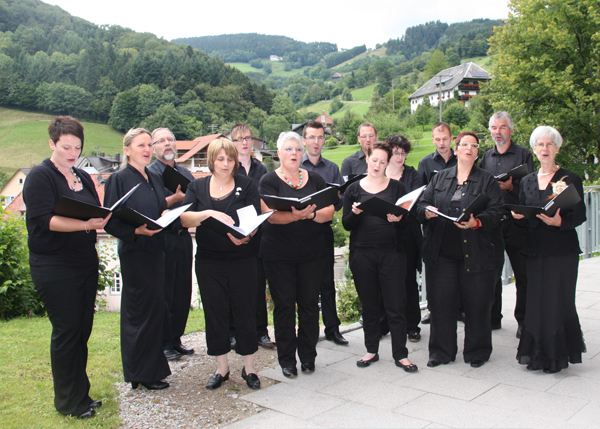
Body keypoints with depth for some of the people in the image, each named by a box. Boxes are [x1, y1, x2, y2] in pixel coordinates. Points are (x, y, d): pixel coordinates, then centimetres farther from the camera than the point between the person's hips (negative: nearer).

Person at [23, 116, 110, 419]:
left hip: (86, 263, 7)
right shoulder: (40, 176, -7)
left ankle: (79, 393, 25)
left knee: (83, 329, 11)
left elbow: (97, 214, 15)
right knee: (66, 330, -1)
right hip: (54, 267, -7)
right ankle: (68, 402, 14)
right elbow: (44, 220, -19)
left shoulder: (83, 178, 14)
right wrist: (86, 224, -30)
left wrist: (105, 220, -8)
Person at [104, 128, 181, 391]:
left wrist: (169, 209, 0)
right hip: (134, 253, -8)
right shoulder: (119, 179, -10)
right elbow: (110, 221, -14)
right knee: (141, 310, -2)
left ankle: (152, 365, 27)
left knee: (155, 308, 13)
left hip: (155, 250, 8)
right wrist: (137, 230, -26)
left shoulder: (155, 179, 12)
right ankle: (141, 373, 11)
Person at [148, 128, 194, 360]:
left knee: (183, 291, 10)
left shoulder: (186, 173, 17)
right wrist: (174, 199, -22)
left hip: (183, 236, 6)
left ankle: (176, 339, 22)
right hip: (162, 239, -6)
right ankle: (163, 343, 11)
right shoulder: (149, 173, -3)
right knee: (163, 293, -1)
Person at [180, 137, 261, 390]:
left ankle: (249, 369, 19)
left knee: (245, 312, 3)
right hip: (209, 262, 2)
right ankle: (222, 368, 24)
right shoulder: (198, 187, 7)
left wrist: (243, 235, -27)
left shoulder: (246, 185, 3)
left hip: (242, 259, -1)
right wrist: (208, 213, -24)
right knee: (215, 314, 8)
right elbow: (183, 219, -7)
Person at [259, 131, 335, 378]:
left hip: (312, 253, 3)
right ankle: (286, 359, 17)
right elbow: (270, 215, -15)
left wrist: (311, 213, -20)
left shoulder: (315, 180, 9)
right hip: (279, 254, -2)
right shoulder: (269, 181, -1)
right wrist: (295, 215, -33)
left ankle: (308, 356, 23)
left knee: (309, 304, 7)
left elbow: (329, 211, 1)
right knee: (284, 305, 3)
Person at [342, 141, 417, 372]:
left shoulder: (396, 187, 7)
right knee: (369, 305, 9)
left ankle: (400, 354, 11)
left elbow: (406, 221, 5)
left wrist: (398, 219, -17)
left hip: (390, 253, -1)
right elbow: (346, 224, 4)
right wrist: (354, 213, -17)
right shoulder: (354, 189, 7)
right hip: (362, 253, 1)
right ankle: (372, 350, 23)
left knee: (395, 305, -1)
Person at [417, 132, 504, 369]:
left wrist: (477, 223, -23)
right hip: (442, 251, 2)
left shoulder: (487, 180, 6)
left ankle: (477, 352, 21)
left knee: (477, 304, 4)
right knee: (440, 302, 4)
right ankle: (441, 351, 18)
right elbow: (422, 205, 10)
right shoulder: (440, 178, 15)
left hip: (476, 252, -2)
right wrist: (427, 212, -13)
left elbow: (496, 212, -5)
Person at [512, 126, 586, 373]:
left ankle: (556, 357, 11)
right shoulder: (527, 181, 13)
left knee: (558, 301, -3)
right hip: (535, 249, 4)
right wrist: (518, 216, -9)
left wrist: (559, 221, -26)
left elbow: (580, 215, -8)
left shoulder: (570, 179, -1)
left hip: (562, 250, -4)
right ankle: (538, 354, 18)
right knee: (536, 301, 5)